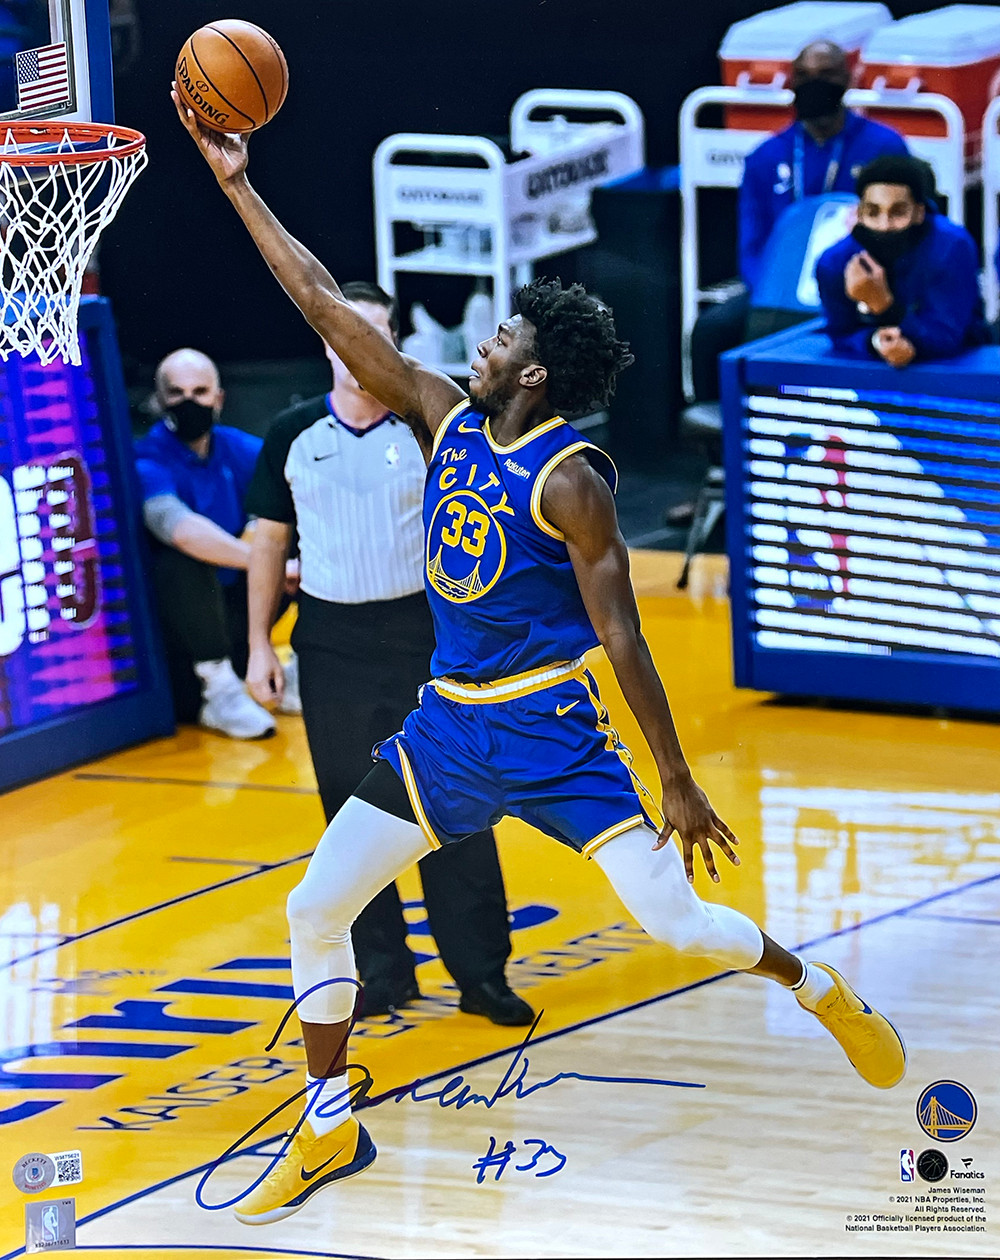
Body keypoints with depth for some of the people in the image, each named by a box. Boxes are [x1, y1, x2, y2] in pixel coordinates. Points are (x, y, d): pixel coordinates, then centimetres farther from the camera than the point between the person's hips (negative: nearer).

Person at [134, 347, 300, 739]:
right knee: (186, 556, -34)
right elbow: (176, 527, -37)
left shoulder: (237, 449, 3)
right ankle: (219, 692, -24)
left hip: (229, 613, 6)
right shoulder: (149, 463, -18)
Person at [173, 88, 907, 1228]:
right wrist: (238, 187, 0)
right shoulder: (447, 421, 1)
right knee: (315, 911, 3)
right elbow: (328, 308, 3)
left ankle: (816, 985, 20)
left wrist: (677, 782, -16)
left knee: (676, 924, -10)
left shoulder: (569, 481, -16)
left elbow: (621, 640, -16)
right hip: (447, 726, 6)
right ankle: (330, 1130, 17)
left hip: (550, 732, -6)